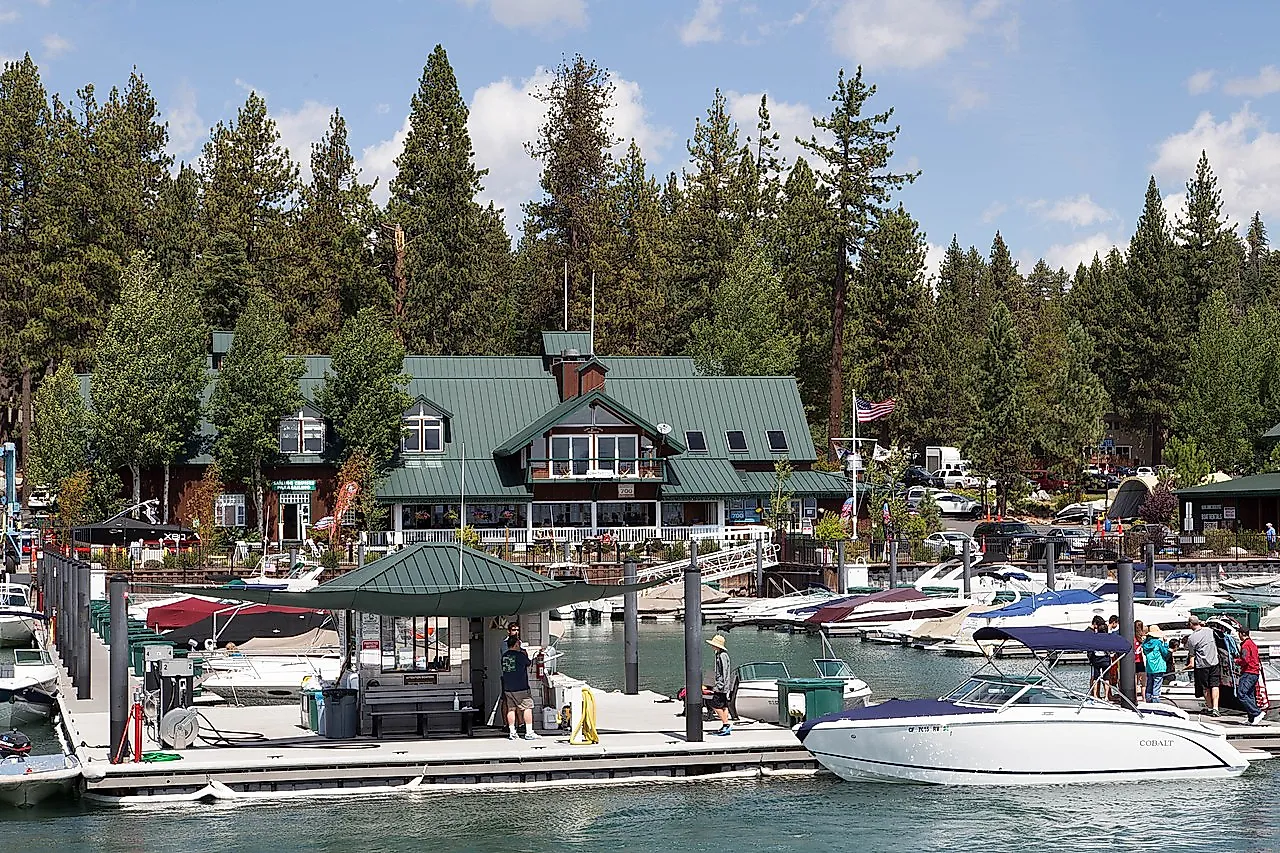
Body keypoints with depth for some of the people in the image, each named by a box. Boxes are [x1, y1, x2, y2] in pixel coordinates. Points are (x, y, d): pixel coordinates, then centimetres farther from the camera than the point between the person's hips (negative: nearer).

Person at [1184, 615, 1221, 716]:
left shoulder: (1191, 638, -10)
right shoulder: (1209, 630, 0)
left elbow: (1192, 654, -7)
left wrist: (1192, 663, 2)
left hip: (1201, 664, -2)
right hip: (1214, 662, 2)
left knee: (1205, 687, 12)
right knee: (1214, 685, 1)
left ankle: (1209, 707, 21)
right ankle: (1215, 708, -10)